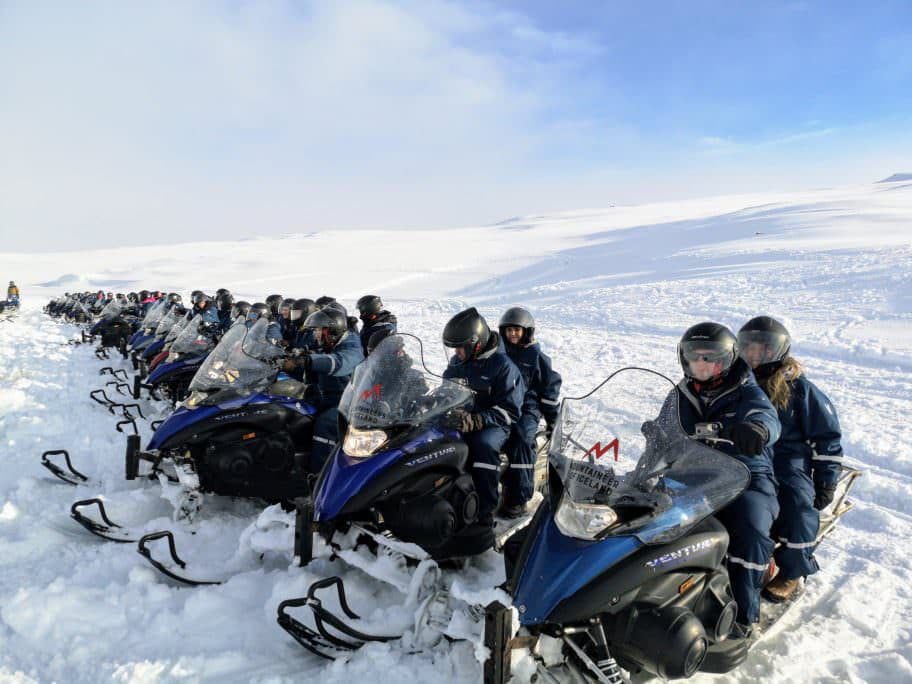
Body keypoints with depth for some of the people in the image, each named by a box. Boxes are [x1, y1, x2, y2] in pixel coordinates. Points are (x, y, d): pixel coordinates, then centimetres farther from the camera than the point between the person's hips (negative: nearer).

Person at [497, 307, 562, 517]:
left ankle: (518, 497, -27)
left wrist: (552, 420, 4)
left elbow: (550, 388, 7)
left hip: (527, 408, -3)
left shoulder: (536, 357, 5)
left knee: (520, 437, -32)